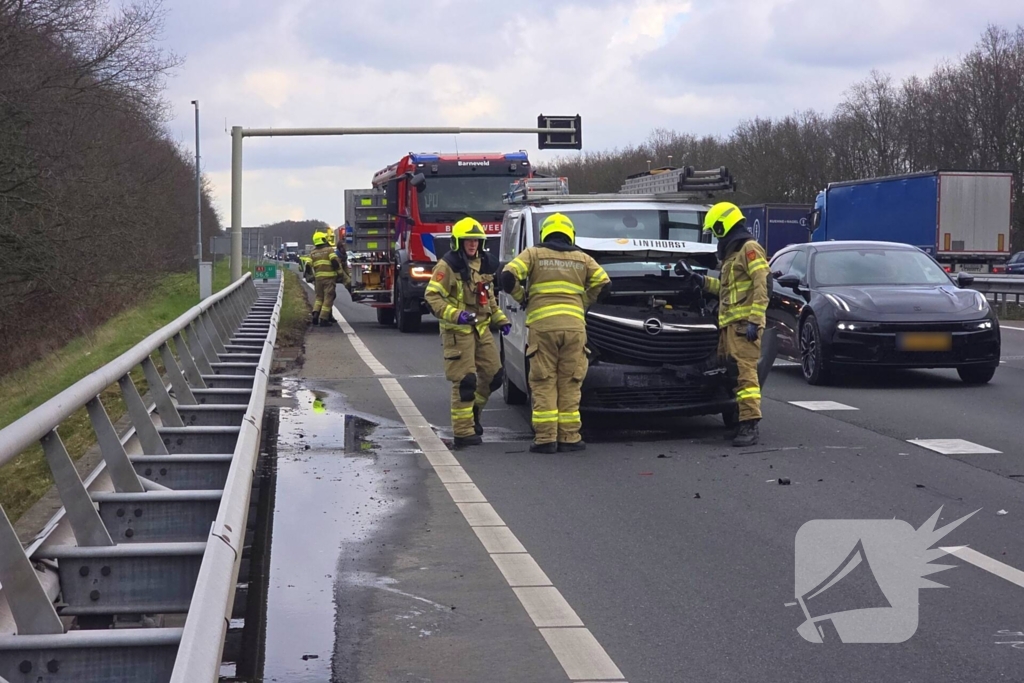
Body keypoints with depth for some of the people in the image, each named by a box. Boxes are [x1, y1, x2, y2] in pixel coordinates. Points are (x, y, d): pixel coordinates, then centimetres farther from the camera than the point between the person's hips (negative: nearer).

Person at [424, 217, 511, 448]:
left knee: (493, 374, 8)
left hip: (481, 328, 8)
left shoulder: (484, 265, 14)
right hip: (457, 331, -7)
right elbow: (432, 296, -15)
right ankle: (463, 432, -3)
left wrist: (500, 319, 14)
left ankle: (473, 410, 31)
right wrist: (455, 314, -26)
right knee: (465, 381, -9)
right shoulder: (448, 266, -10)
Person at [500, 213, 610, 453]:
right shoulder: (582, 259, 16)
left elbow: (508, 277, -3)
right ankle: (568, 438, 4)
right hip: (574, 324, 2)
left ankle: (545, 438, -3)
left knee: (544, 383, 1)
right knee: (569, 384, 6)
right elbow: (603, 283, 7)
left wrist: (522, 297, 14)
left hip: (542, 324, -1)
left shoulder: (533, 254, 9)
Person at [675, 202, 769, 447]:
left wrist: (754, 320, -21)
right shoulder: (733, 254, 26)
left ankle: (750, 426, -21)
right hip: (729, 324, 10)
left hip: (743, 323, -10)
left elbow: (761, 286, -15)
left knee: (745, 372, -15)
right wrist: (695, 277, 33)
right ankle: (742, 422, 9)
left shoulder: (749, 248, -6)